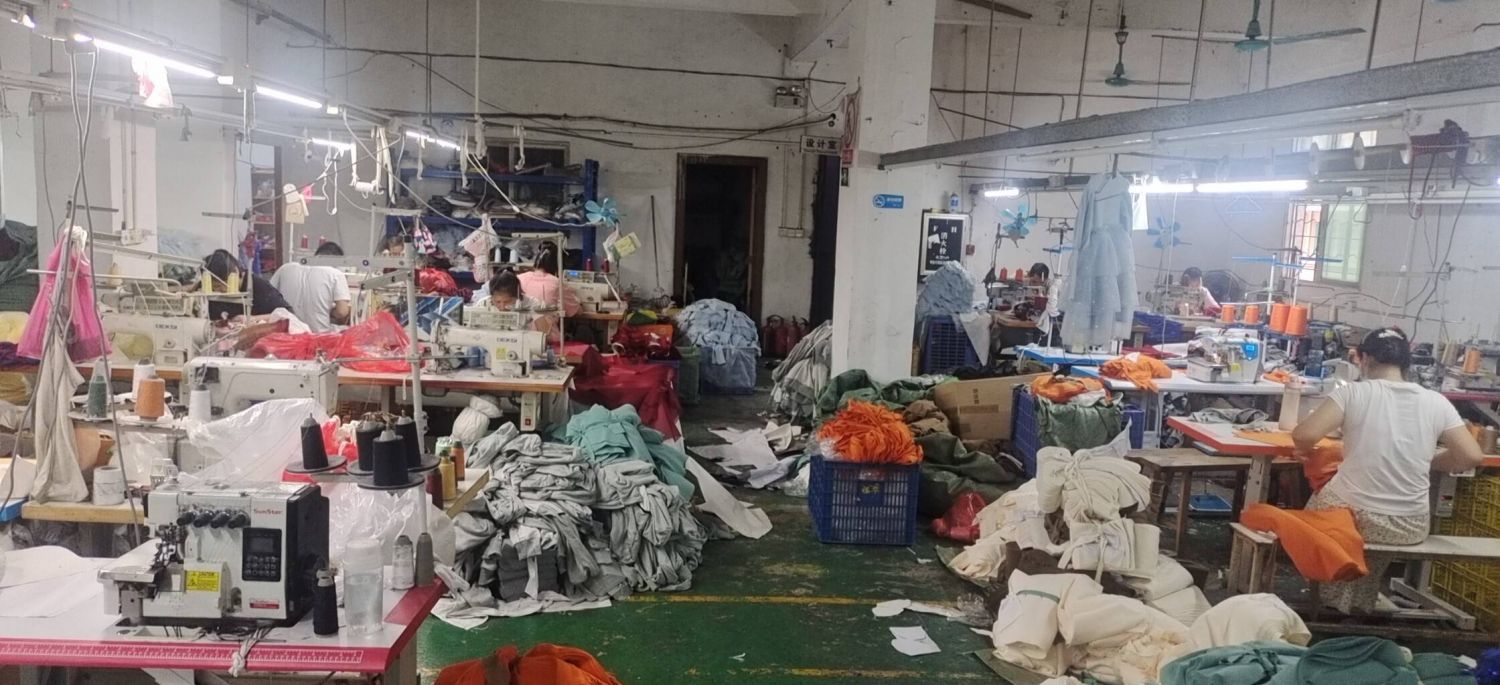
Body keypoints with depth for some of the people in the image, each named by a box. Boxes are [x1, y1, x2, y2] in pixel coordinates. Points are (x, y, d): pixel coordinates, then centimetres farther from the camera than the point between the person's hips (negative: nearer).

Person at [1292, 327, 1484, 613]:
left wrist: (1304, 451, 0)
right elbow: (1472, 456, -1)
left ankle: (1335, 605, 44)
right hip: (1410, 527, 3)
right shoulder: (1436, 402, -2)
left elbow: (1304, 435, -22)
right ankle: (1361, 606, 51)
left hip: (1352, 515, -3)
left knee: (1317, 501, 30)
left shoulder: (1354, 392, -12)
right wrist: (1426, 462, 15)